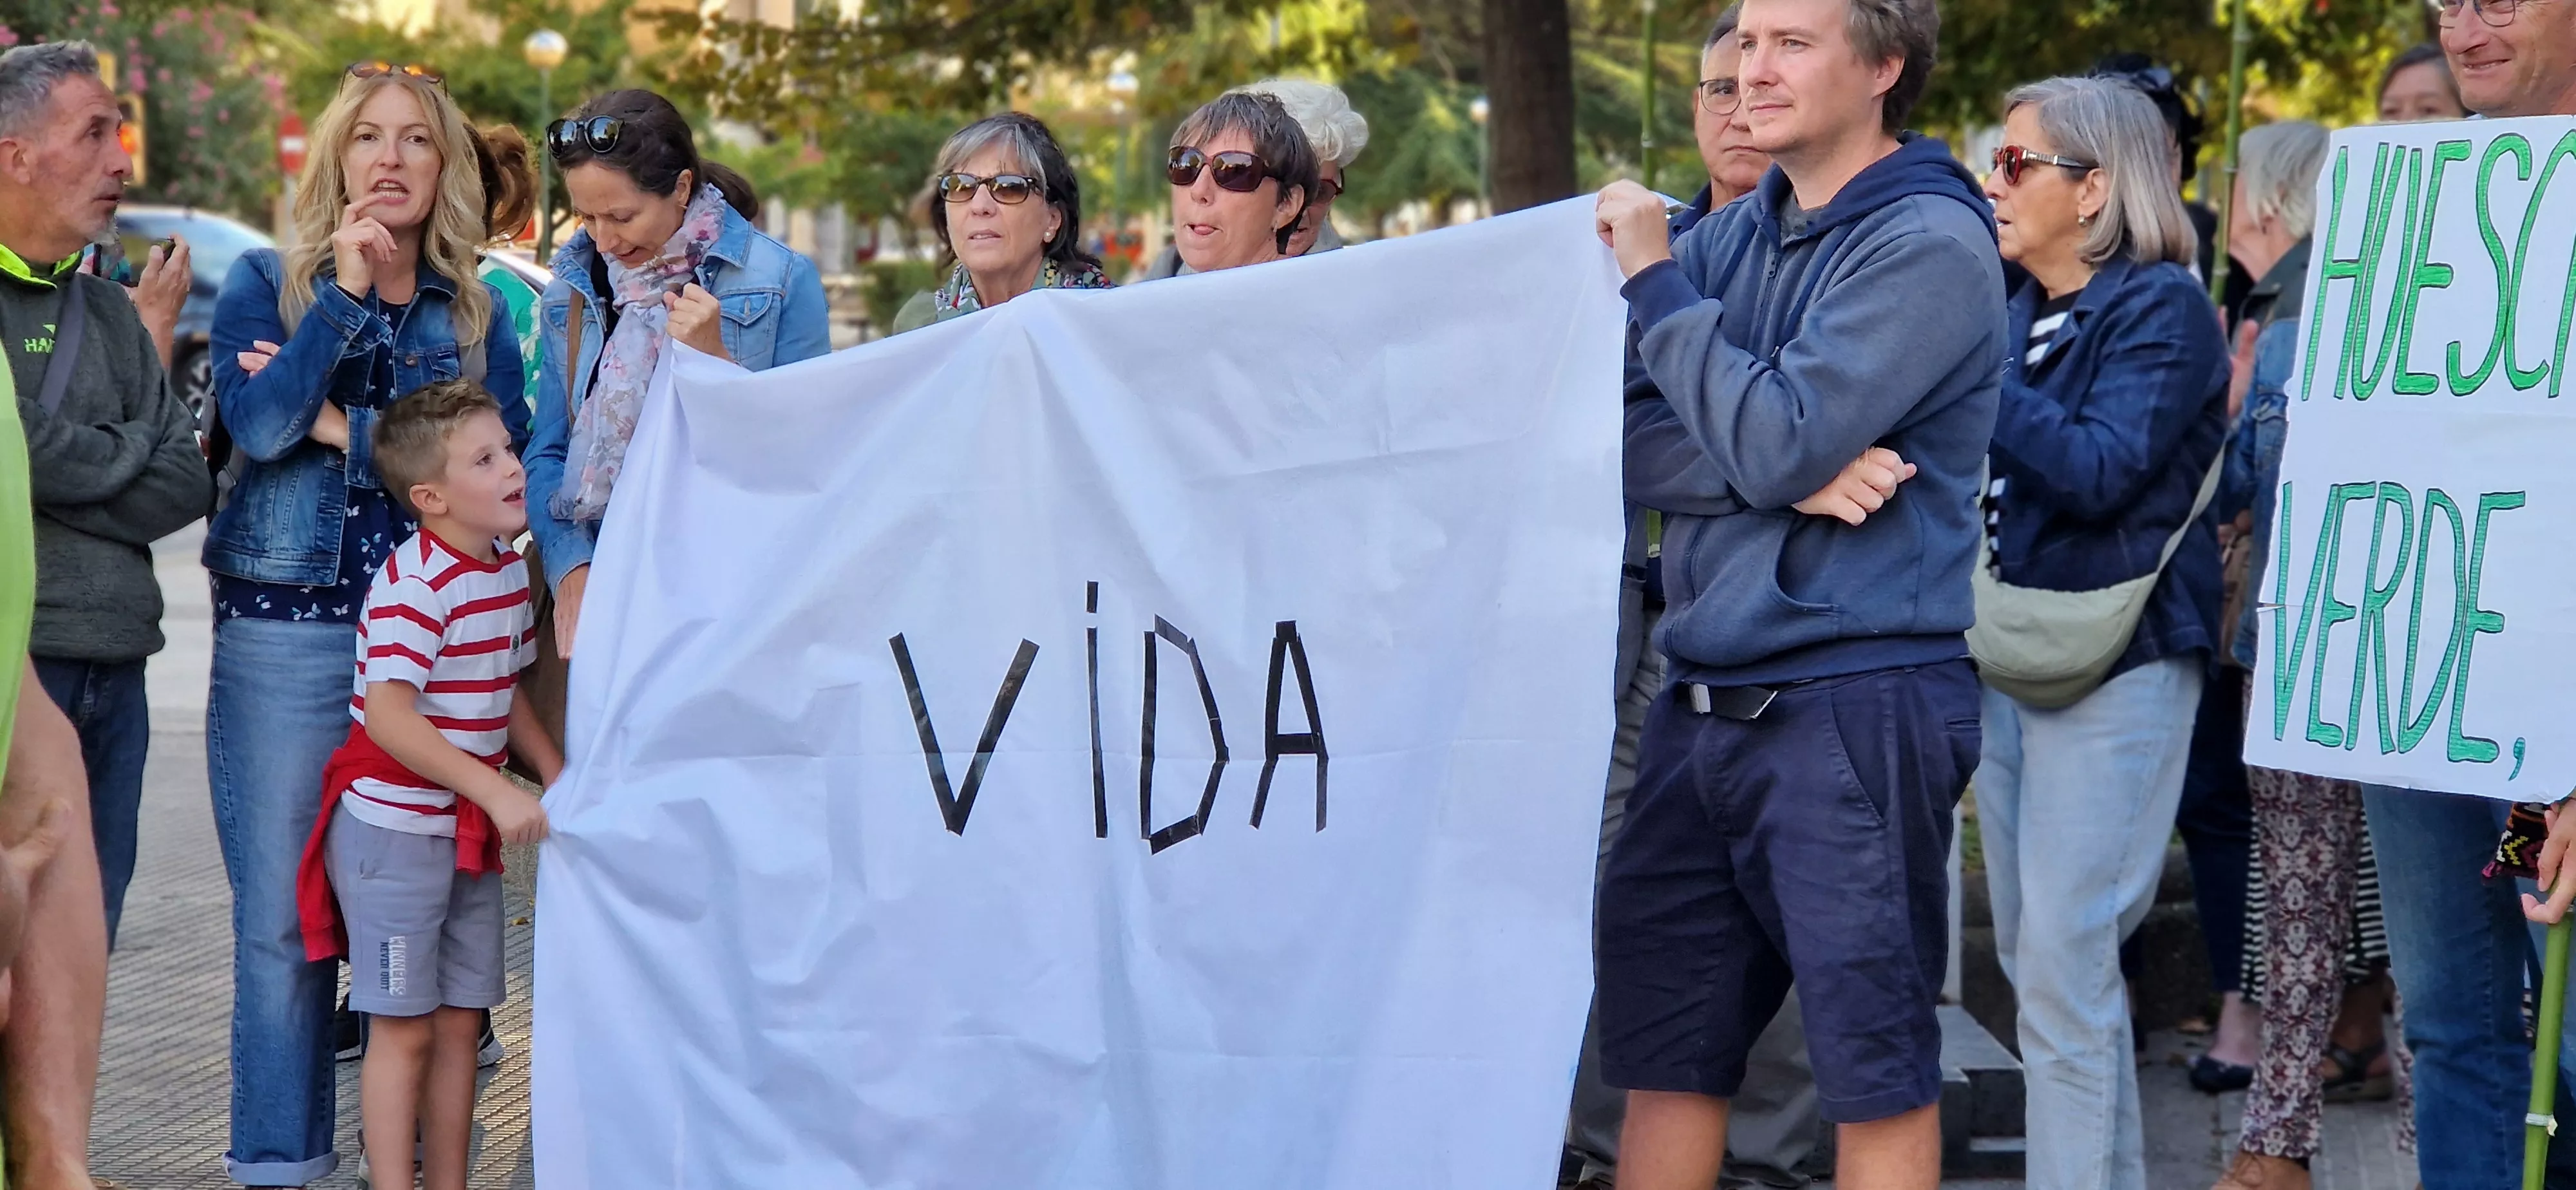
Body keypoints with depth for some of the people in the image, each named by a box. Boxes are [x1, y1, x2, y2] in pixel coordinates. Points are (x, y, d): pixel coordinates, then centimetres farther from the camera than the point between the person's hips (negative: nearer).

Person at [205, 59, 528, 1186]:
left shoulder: (477, 313, 10)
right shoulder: (267, 282, 5)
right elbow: (257, 424, -12)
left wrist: (346, 430, -10)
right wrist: (345, 294, -15)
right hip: (287, 628, -1)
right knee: (282, 912, -1)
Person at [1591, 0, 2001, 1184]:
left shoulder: (1927, 243, -9)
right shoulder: (1734, 235, 12)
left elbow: (1778, 443, -17)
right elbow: (1624, 441, 3)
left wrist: (1656, 279, -9)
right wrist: (1804, 472, -14)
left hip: (1856, 704, -7)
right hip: (1702, 703, 7)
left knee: (1875, 1067, 1)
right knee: (1660, 1050, 11)